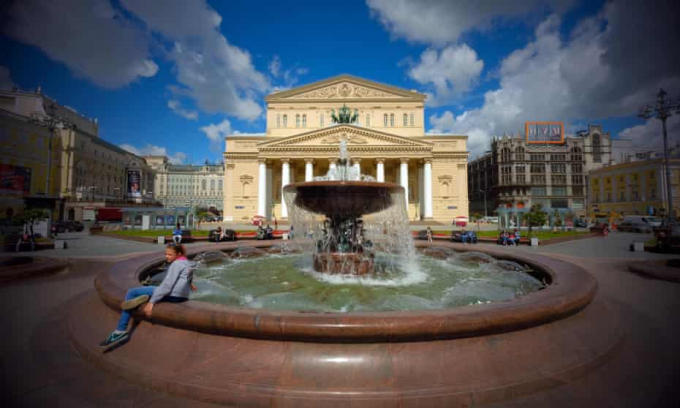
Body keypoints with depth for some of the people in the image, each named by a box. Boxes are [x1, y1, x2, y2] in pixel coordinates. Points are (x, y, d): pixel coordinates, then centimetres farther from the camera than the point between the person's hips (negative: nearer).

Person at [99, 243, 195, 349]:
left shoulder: (176, 264, -9)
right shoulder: (187, 262, 17)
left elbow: (167, 284, -17)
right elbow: (188, 277, 38)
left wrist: (152, 302, -18)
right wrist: (189, 284, 56)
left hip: (172, 294, -9)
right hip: (182, 296, 9)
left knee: (131, 293, 2)